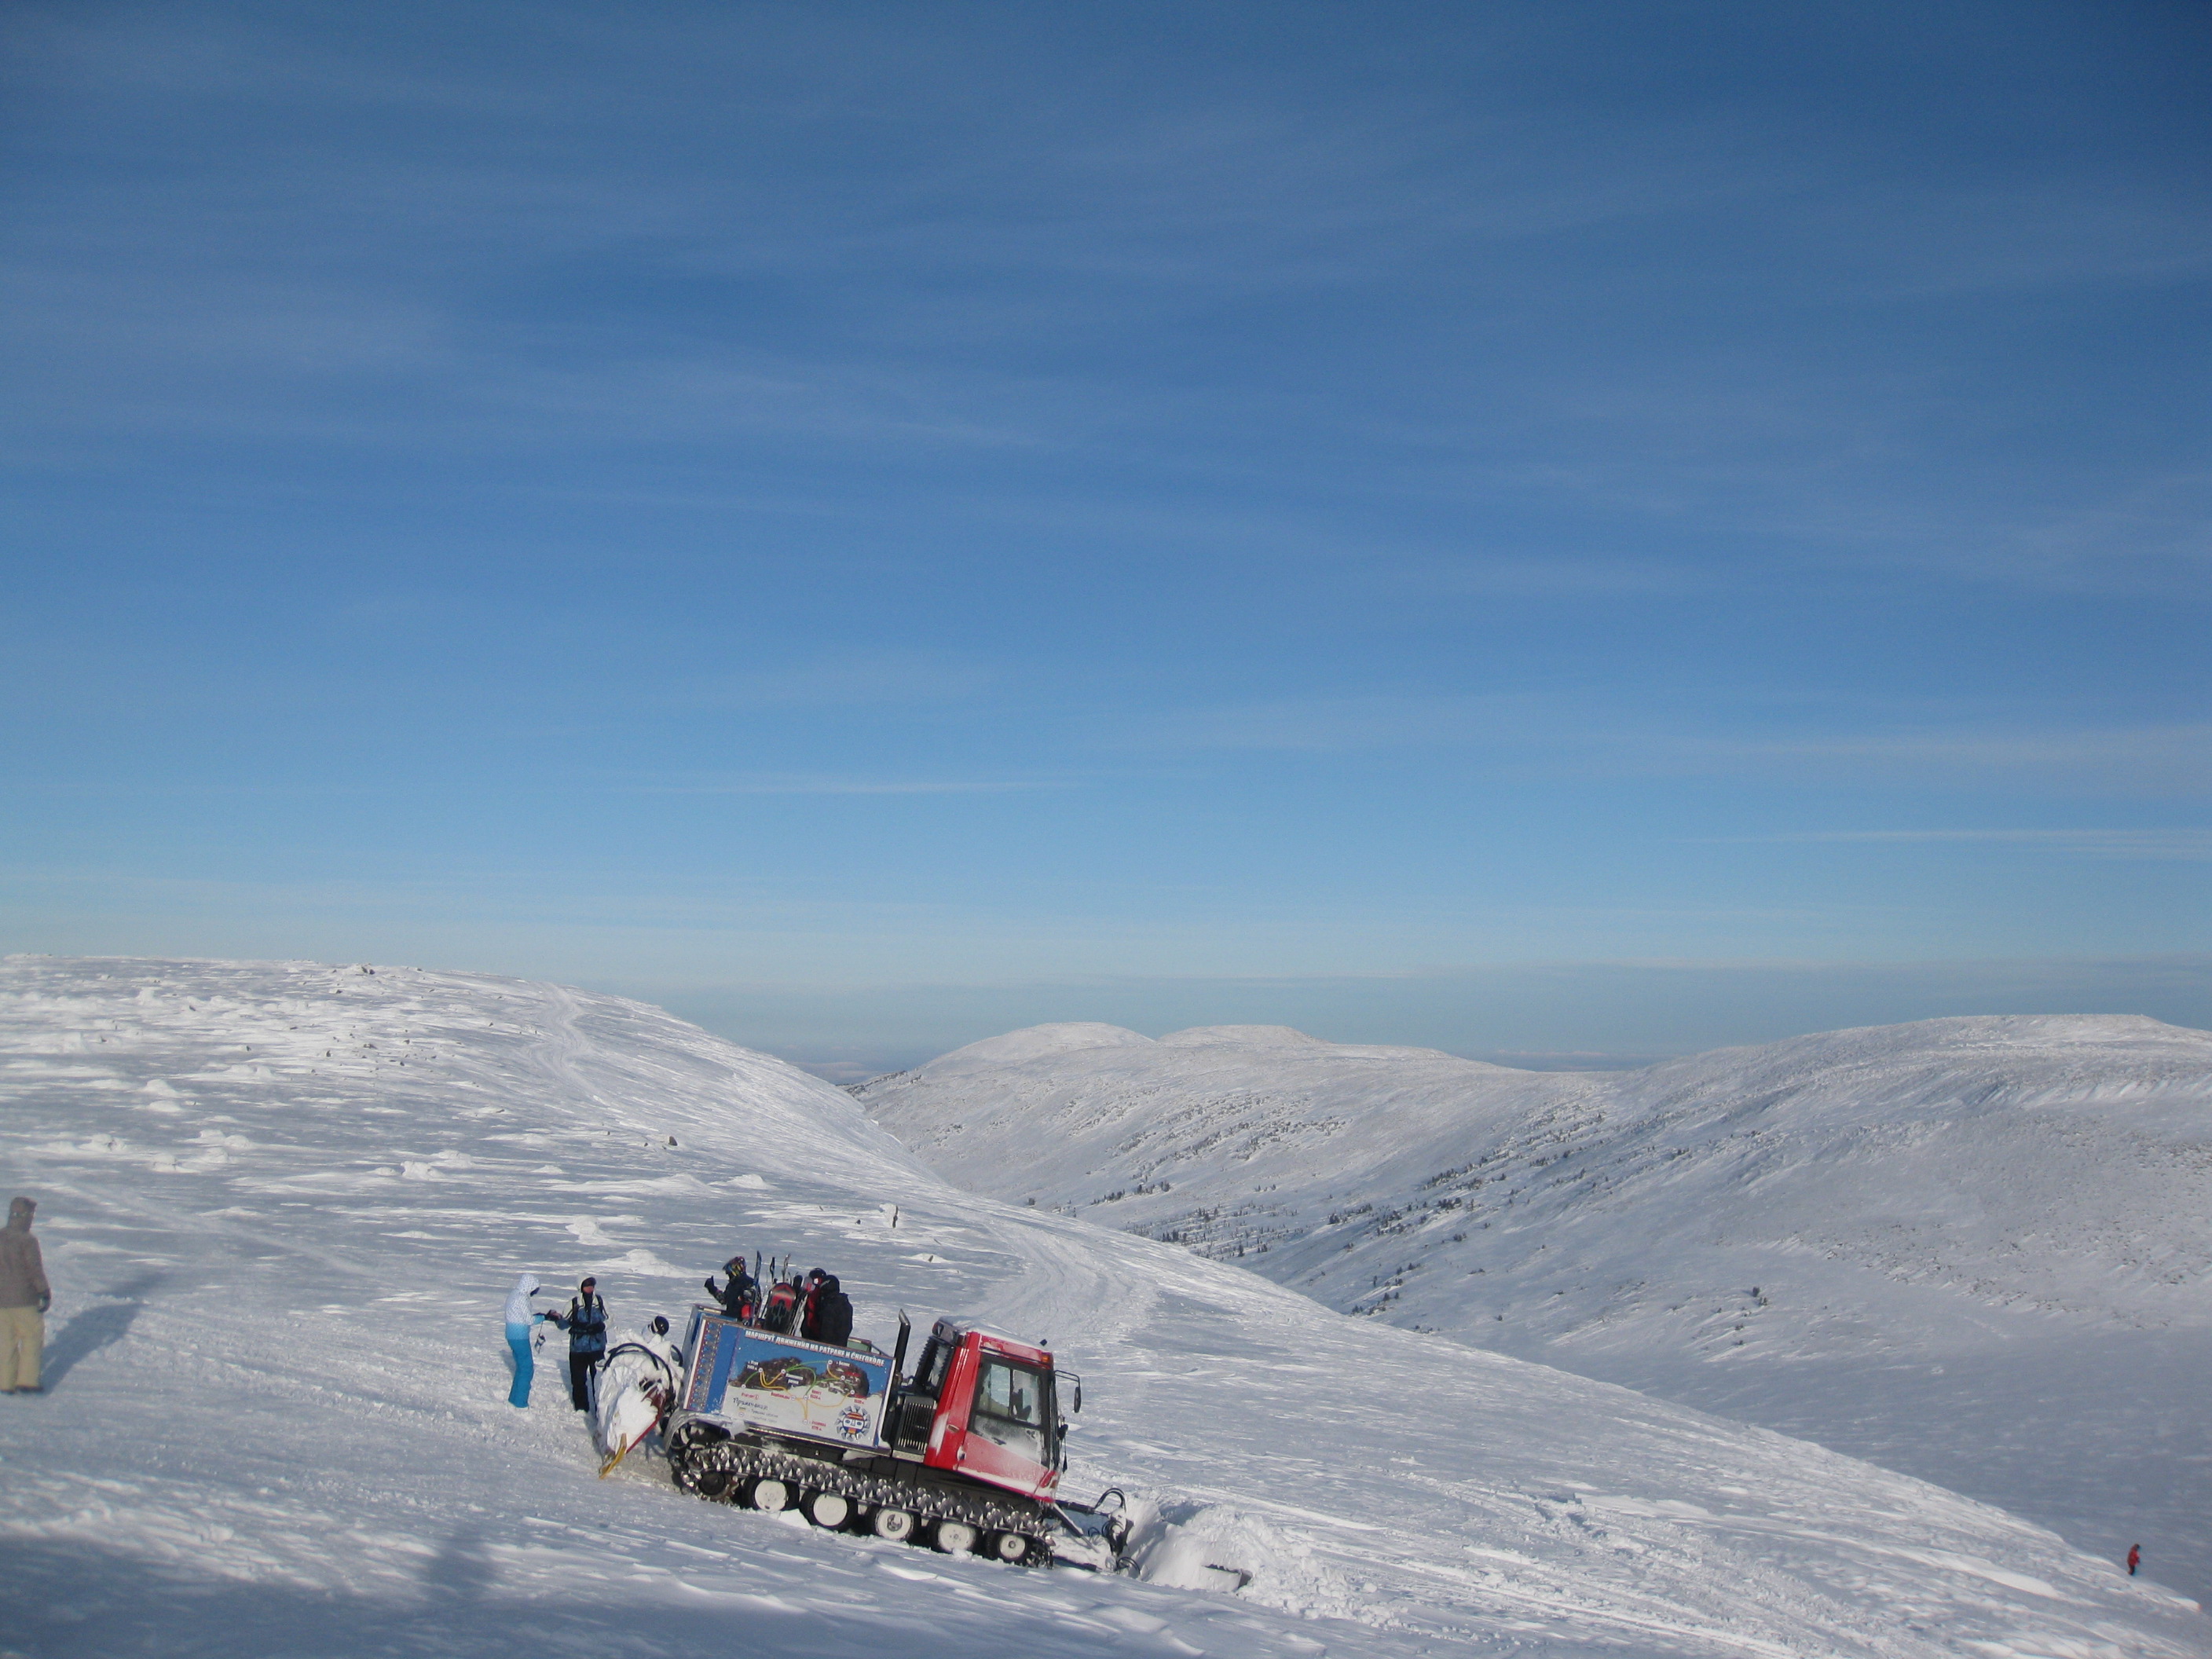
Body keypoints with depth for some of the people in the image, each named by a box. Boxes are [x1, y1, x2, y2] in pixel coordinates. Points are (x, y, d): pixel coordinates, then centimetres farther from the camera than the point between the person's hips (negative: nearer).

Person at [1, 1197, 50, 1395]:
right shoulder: (28, 1241, -15)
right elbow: (36, 1270, -14)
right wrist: (45, 1293, -6)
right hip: (24, 1299, -6)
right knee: (32, 1336, 7)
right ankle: (27, 1380, 3)